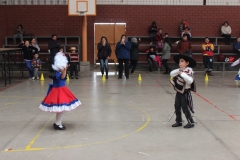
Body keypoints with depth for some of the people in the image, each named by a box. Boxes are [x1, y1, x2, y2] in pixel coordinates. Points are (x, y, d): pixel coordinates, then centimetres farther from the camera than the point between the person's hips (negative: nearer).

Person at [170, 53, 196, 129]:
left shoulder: (189, 71, -17)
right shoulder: (179, 70, 5)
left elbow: (190, 81, -31)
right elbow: (171, 74, -2)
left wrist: (182, 74, -34)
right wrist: (178, 70, -15)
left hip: (185, 92, -7)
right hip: (178, 92, 7)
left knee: (185, 108, -5)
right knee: (177, 107, 11)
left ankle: (191, 122, 7)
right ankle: (179, 121, 25)